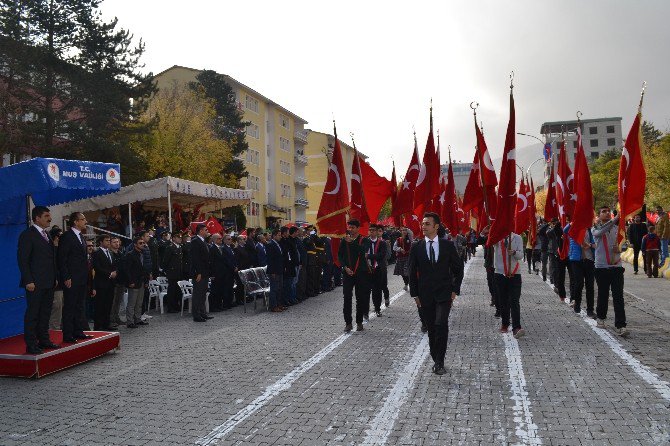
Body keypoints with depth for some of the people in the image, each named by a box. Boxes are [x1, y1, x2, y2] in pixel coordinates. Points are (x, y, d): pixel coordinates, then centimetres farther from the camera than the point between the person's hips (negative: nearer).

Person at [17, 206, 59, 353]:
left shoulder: (47, 235, 17)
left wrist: (55, 277, 14)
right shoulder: (27, 235, -8)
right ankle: (31, 345, 4)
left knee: (45, 313, 13)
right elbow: (22, 260, -12)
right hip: (35, 283, -8)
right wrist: (28, 281, -17)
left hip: (49, 283, 8)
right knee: (32, 314, -1)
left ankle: (44, 340, 21)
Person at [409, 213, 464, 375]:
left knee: (441, 325, -17)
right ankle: (436, 360, 24)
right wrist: (415, 294, 1)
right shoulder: (416, 248, 1)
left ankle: (439, 362, -6)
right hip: (425, 295, 2)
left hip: (444, 294, -1)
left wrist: (455, 289, 1)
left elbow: (458, 268, 7)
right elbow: (412, 273, 6)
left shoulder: (448, 245, 0)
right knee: (431, 329, 8)